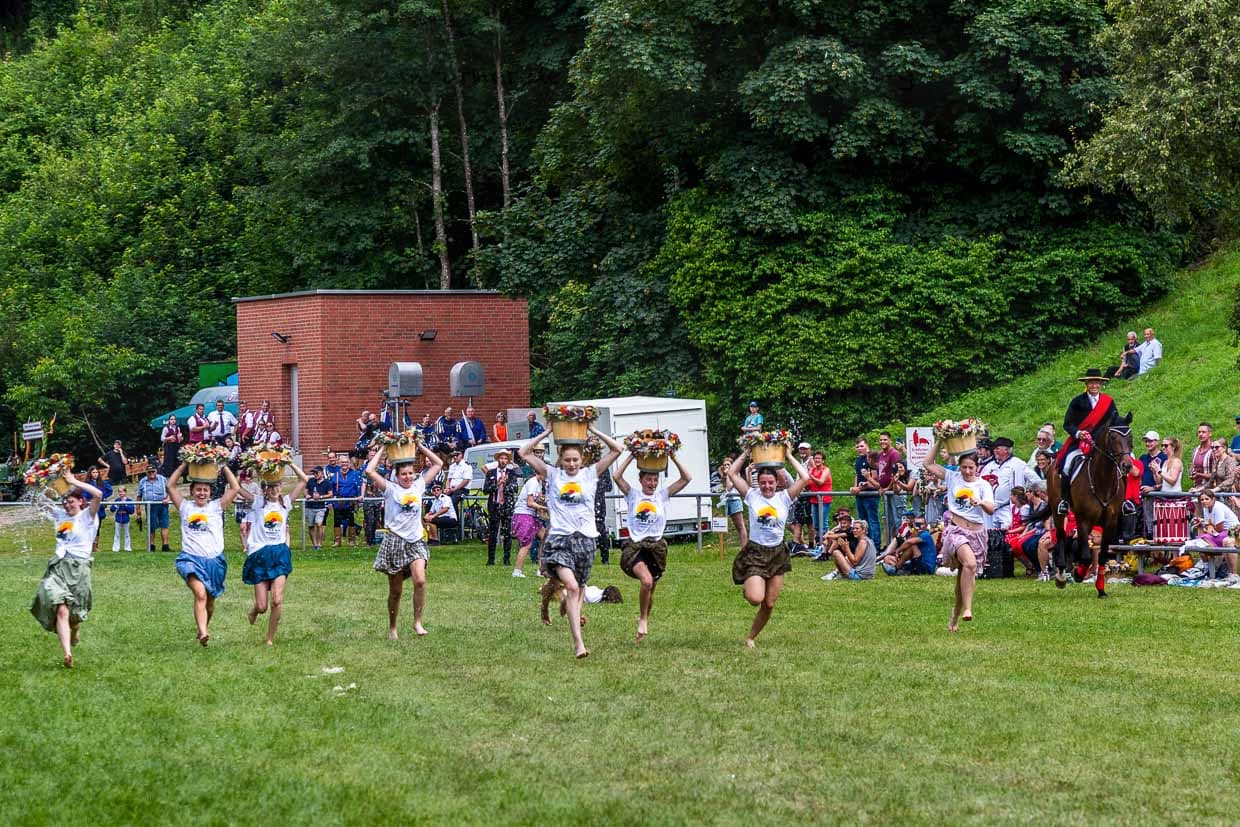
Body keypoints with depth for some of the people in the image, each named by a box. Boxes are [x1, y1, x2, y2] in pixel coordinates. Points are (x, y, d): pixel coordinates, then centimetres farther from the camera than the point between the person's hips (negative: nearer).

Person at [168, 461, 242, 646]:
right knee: (200, 594, -25)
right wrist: (185, 465, 7)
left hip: (214, 559, 2)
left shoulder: (216, 507, 10)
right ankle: (203, 633, -37)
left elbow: (235, 488, 4)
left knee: (210, 601, 13)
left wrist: (225, 467, 6)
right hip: (191, 559, -2)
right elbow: (171, 486, 8)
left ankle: (203, 629, 37)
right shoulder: (185, 507, 10)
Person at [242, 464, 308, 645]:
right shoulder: (258, 502, 4)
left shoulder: (285, 502, 9)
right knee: (262, 606, -1)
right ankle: (253, 610, 37)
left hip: (280, 553, 1)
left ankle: (271, 639, 0)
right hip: (259, 554, -1)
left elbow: (304, 480, 5)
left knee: (277, 601, -15)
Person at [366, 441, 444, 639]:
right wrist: (383, 450, -4)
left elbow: (438, 463, 14)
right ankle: (392, 628, 21)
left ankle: (417, 622, -9)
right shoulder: (390, 489, -1)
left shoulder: (418, 486, 9)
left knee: (420, 580, -20)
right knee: (395, 591, 6)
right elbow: (370, 471, -14)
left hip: (416, 541, 2)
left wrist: (420, 446, 8)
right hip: (395, 540, -2)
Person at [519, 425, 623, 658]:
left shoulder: (590, 474, 10)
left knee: (578, 589, 13)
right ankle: (578, 643, -25)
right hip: (560, 538, -3)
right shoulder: (552, 474, 8)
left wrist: (592, 430, 4)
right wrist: (547, 432, 3)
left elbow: (616, 449, 6)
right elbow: (525, 453, 3)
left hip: (586, 538, 3)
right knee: (572, 586, -20)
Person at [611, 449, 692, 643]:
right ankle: (643, 619, -6)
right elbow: (616, 476, -9)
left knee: (650, 590, 10)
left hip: (656, 546, 3)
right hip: (634, 545, -3)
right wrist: (631, 456, -5)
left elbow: (687, 478, 3)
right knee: (647, 581, -27)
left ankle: (644, 620, 35)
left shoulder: (663, 494, 9)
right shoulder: (633, 494, 5)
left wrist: (673, 457, -1)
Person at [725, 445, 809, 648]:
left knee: (769, 604, 6)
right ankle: (747, 590, 15)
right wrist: (746, 454, 0)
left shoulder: (784, 498, 1)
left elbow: (805, 478, -8)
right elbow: (732, 473, -4)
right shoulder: (752, 496, -2)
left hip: (777, 553, 3)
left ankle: (751, 637, 24)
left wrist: (789, 456, -2)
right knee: (755, 599, -21)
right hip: (755, 553, -3)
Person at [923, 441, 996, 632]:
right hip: (955, 529, -2)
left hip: (977, 532, 2)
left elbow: (991, 509, -8)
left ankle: (955, 618, 22)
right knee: (970, 563, -29)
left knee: (965, 574, 7)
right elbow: (929, 465, 6)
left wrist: (980, 502, -30)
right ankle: (967, 609, -33)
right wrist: (938, 442, 1)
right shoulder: (953, 478, 7)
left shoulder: (983, 485, 5)